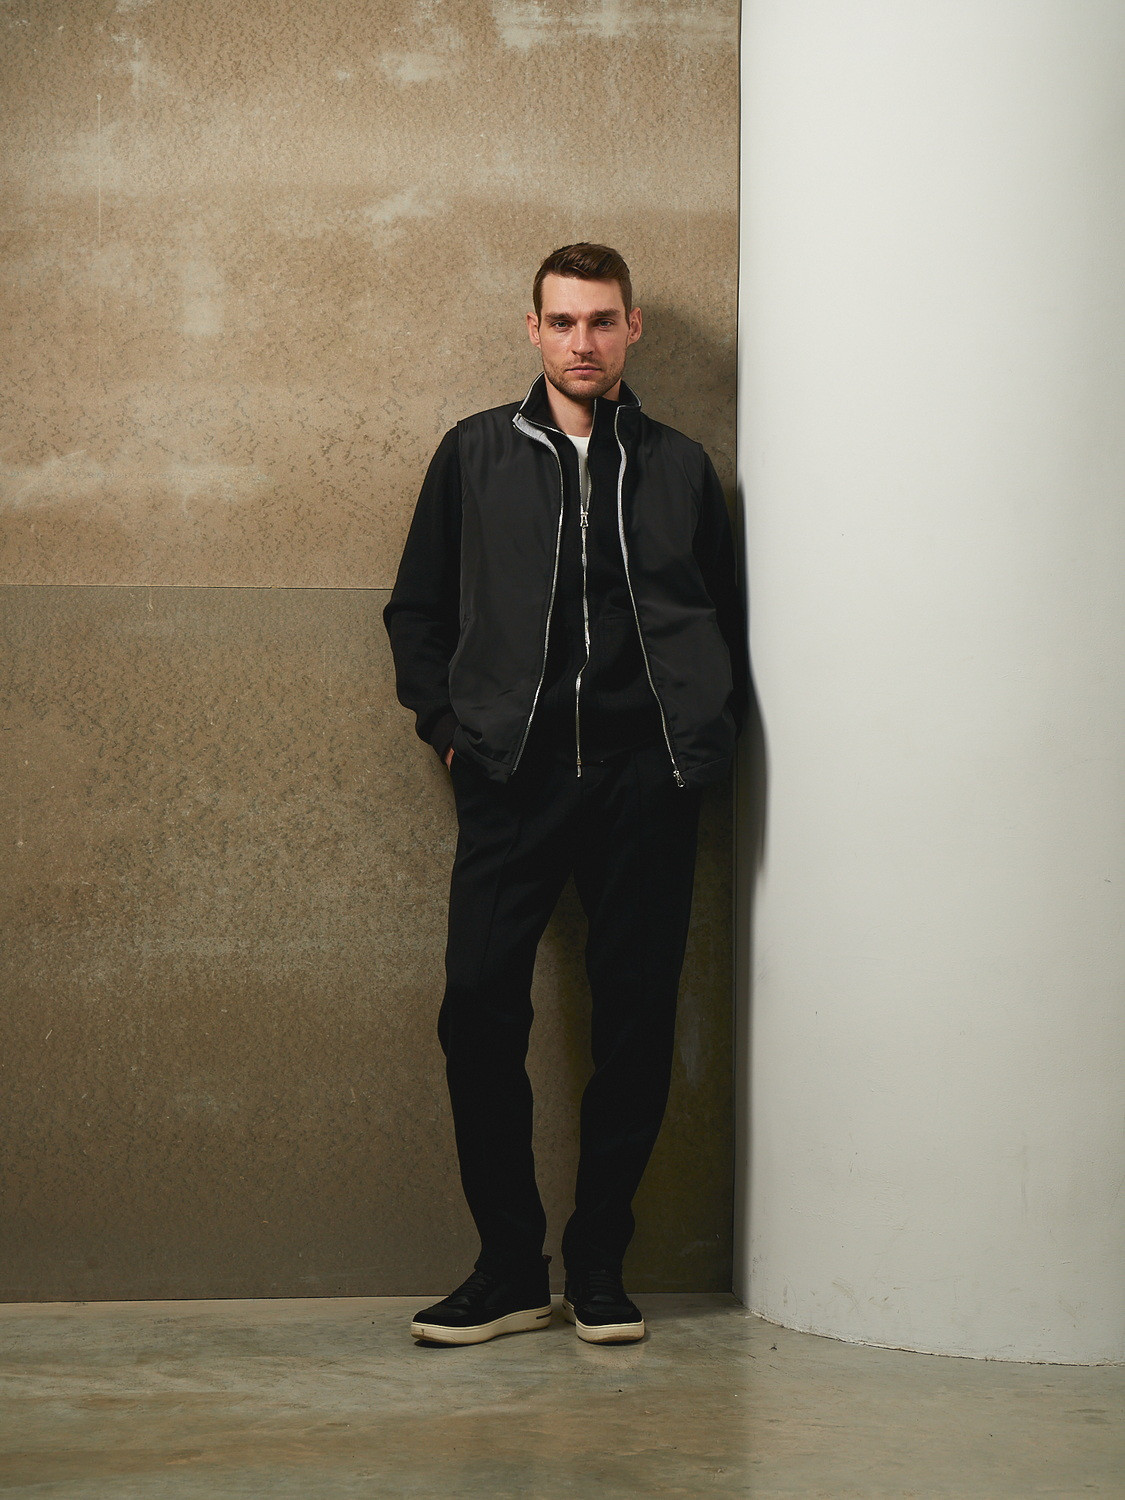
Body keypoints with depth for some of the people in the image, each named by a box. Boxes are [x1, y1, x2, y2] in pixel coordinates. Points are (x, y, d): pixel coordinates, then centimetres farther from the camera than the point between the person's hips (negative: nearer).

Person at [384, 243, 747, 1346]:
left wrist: (705, 738, 6)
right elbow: (417, 608, 16)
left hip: (646, 784, 1)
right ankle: (509, 1268, 5)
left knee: (636, 1023, 1)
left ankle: (599, 1265, 15)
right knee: (478, 1010, -8)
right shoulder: (476, 455, 11)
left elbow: (725, 622, 19)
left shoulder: (680, 468, 13)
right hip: (515, 779, 0)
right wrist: (448, 723, 5)